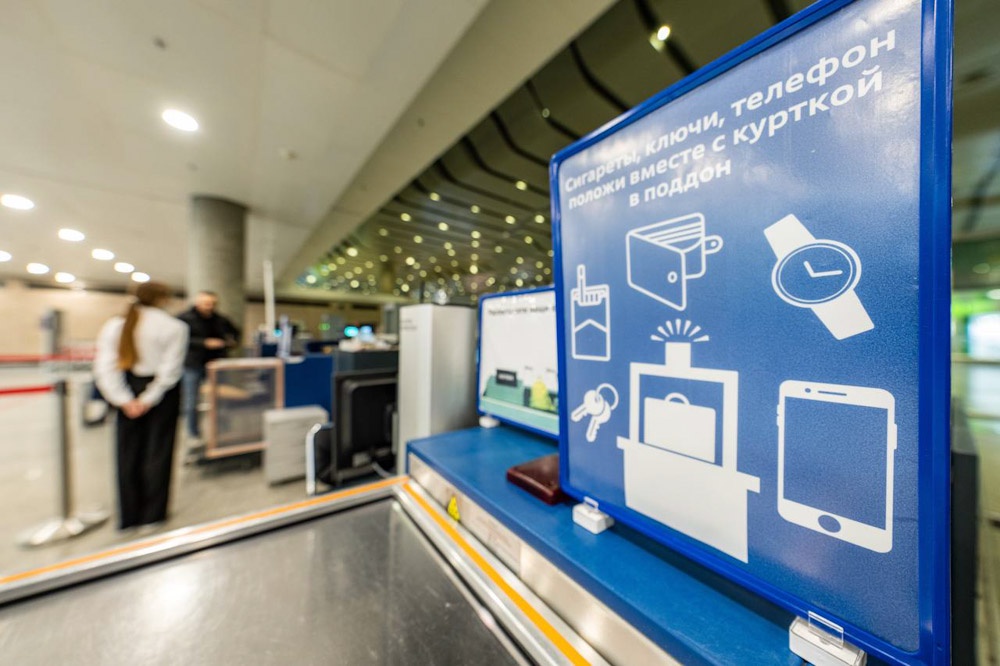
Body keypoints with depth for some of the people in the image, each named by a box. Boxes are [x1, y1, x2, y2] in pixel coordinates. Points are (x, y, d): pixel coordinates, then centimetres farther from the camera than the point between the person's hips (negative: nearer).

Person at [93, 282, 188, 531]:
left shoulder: (114, 325, 0)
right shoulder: (173, 327, -11)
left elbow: (105, 367, -7)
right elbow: (170, 369, -17)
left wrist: (125, 400, -8)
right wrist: (149, 399, -10)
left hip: (129, 391, 4)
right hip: (162, 393, -3)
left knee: (128, 454, 14)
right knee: (157, 452, 8)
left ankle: (129, 517, 24)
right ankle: (152, 515, 19)